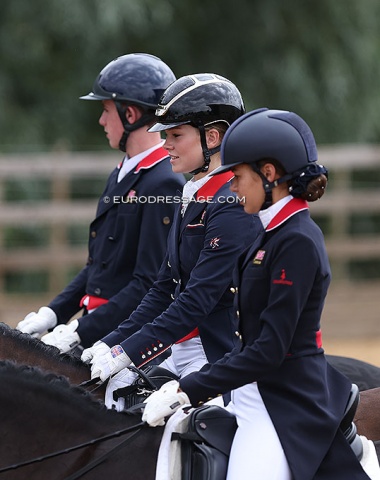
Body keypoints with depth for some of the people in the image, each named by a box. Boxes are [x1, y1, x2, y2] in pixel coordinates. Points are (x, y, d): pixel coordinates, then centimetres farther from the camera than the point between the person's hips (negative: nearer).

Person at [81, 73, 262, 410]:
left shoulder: (232, 206, -15)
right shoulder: (192, 199, 16)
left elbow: (199, 299, -21)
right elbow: (164, 289, 18)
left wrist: (126, 353, -22)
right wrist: (111, 344, 7)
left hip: (218, 356, -10)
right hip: (180, 355, 10)